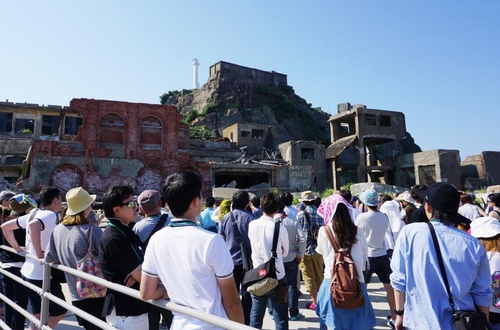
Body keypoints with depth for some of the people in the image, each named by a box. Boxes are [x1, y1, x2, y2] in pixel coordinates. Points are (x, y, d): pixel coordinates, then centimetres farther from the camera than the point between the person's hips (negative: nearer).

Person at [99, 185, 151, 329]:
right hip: (123, 312, -8)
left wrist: (138, 272, -12)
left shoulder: (128, 232, 8)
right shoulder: (114, 238, -21)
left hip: (137, 308, 8)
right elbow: (143, 277, -22)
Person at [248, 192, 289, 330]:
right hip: (277, 278, -3)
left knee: (256, 315, 17)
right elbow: (284, 252, -1)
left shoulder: (252, 225, -6)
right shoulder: (280, 228, -15)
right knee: (280, 318, 9)